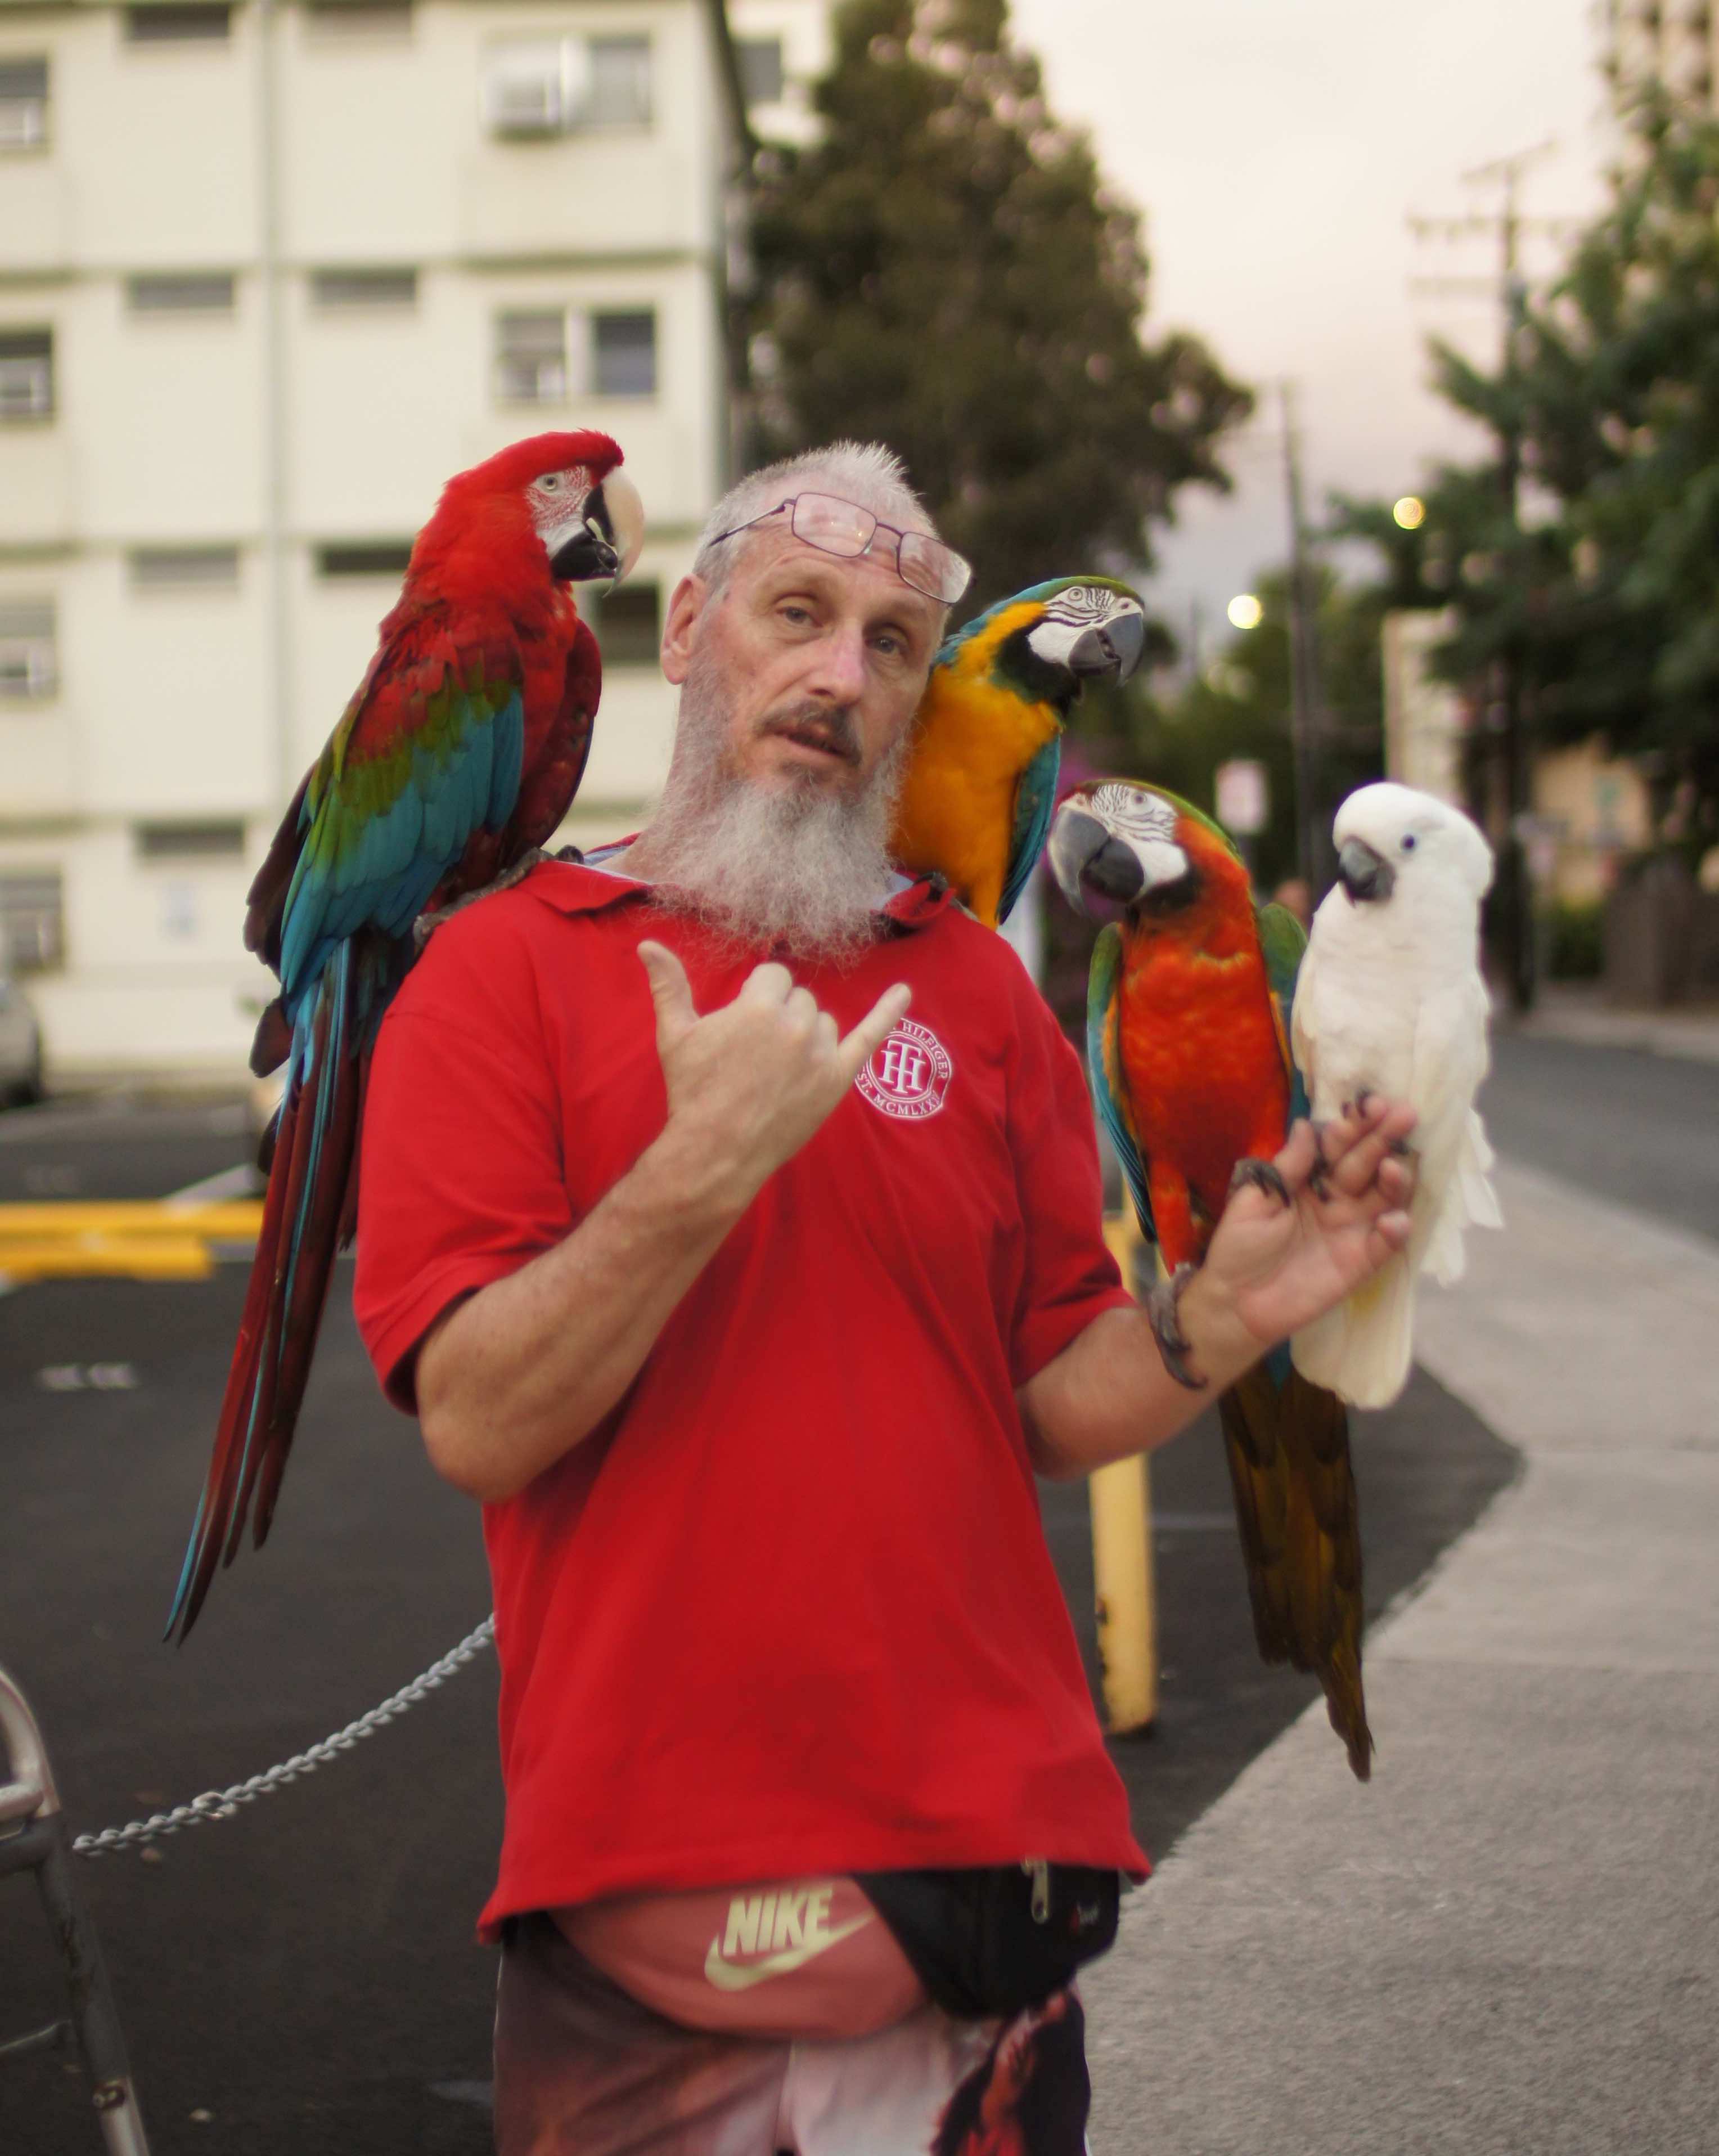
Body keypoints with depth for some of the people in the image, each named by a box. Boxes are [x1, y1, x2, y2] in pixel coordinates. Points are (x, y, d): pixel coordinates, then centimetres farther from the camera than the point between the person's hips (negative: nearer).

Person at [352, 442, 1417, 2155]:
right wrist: (708, 1168, -22)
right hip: (644, 1874, -3)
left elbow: (1048, 1407, 11)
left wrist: (1218, 1322, -8)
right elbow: (475, 1422, -11)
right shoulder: (505, 967, -1)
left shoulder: (974, 987, 11)